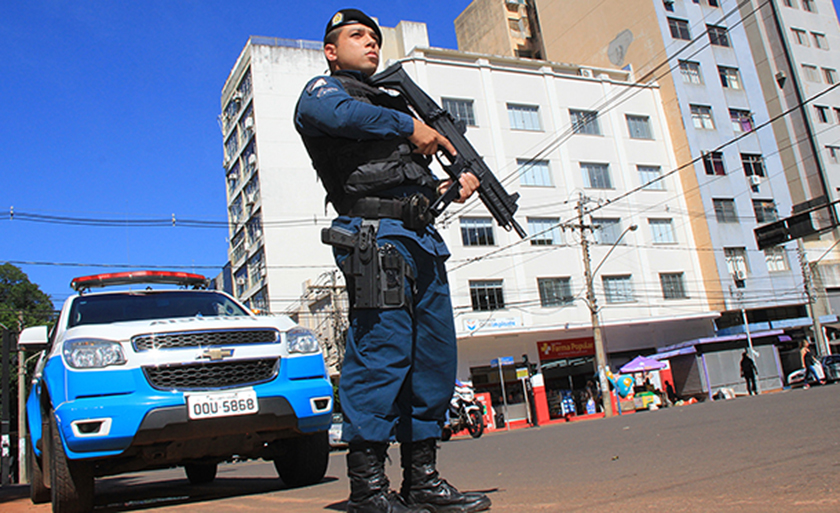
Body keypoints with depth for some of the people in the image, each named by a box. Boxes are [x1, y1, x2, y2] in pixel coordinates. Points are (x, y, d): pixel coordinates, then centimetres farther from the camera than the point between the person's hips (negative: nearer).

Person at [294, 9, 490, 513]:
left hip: (422, 238, 8)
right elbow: (327, 111, -17)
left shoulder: (391, 101, 34)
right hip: (377, 234, -8)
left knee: (435, 358, 4)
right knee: (383, 349, -15)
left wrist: (450, 186, 12)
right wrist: (409, 126, -11)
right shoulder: (324, 87, 10)